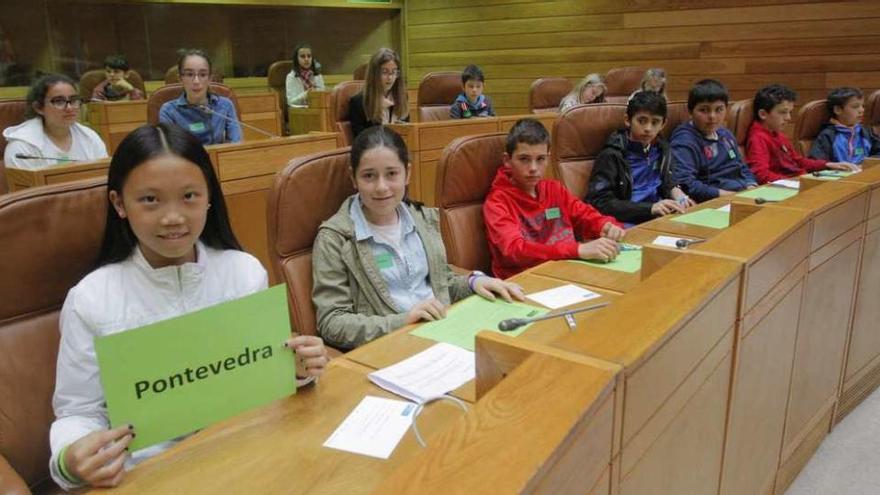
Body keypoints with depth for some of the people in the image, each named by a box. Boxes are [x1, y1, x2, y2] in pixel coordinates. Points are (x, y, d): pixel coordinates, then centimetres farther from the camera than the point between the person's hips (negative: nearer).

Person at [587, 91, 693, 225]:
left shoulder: (662, 148, 11)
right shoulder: (612, 154, -8)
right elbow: (599, 202, -15)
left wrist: (675, 192, 3)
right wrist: (650, 208, -21)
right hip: (627, 223, -6)